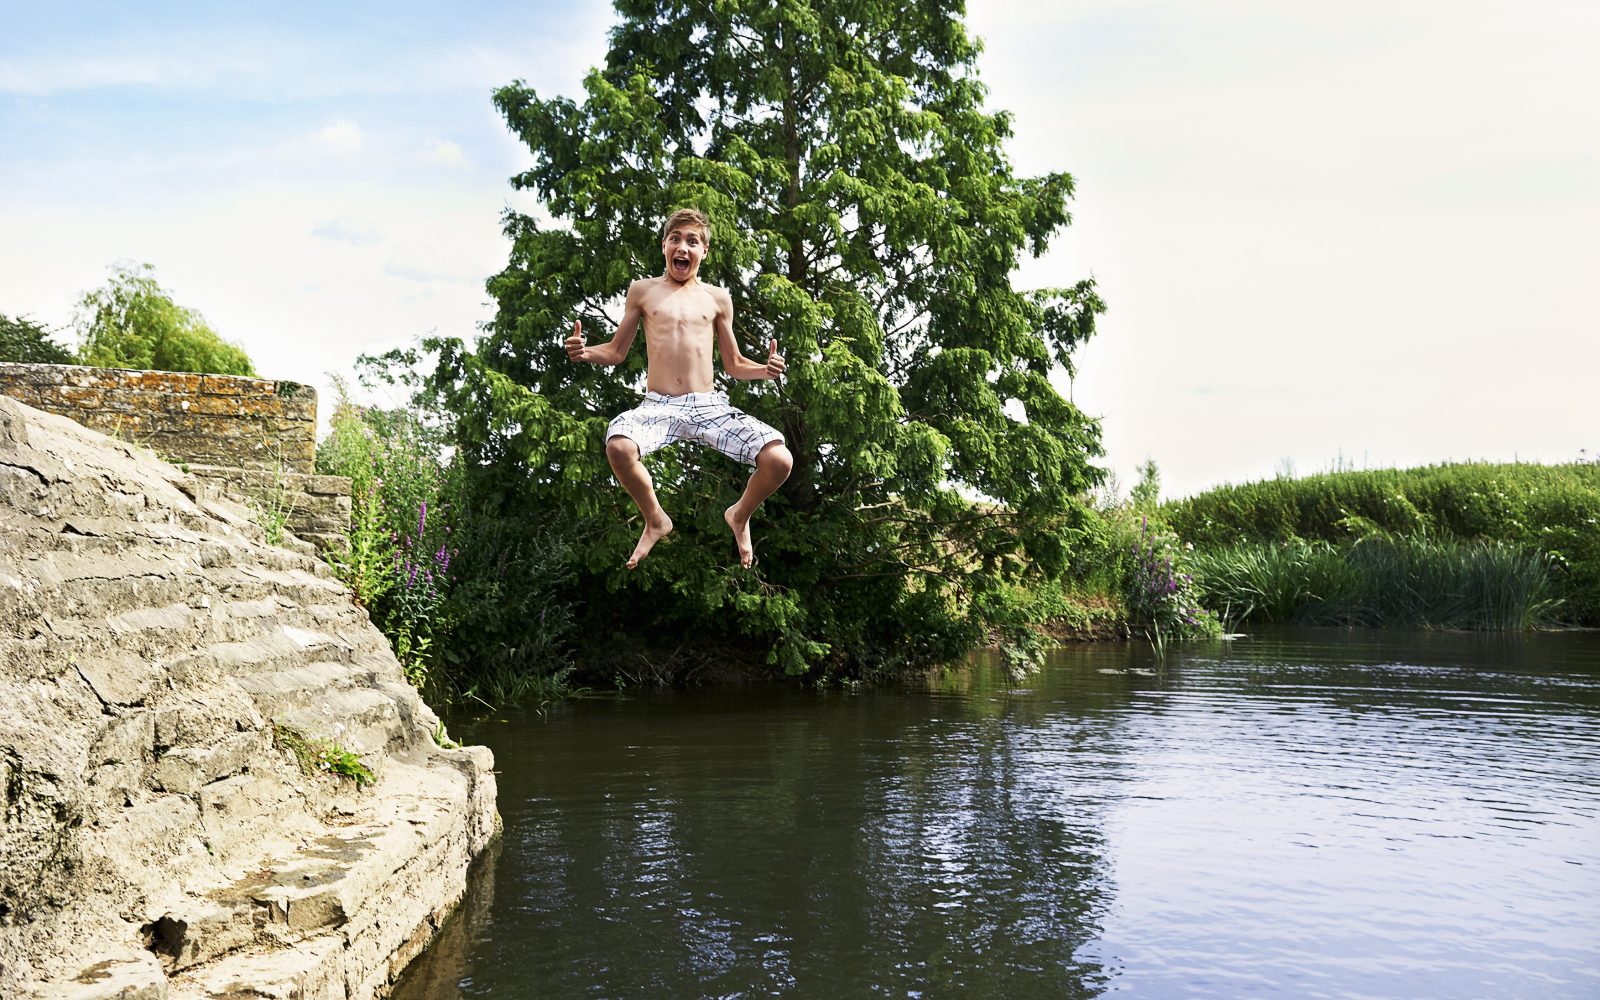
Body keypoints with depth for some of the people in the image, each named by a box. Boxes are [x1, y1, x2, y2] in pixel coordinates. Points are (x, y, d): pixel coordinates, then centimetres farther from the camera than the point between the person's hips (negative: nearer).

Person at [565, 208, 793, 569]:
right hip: (658, 405, -1)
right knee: (618, 446, -37)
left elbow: (733, 365, 18)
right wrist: (585, 352, -5)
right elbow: (617, 351, 17)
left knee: (779, 460, -22)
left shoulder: (717, 298, 14)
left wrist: (764, 369, -4)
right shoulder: (643, 290, 12)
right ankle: (655, 521, -4)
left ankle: (739, 517, 15)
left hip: (709, 405, 1)